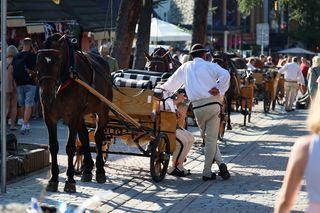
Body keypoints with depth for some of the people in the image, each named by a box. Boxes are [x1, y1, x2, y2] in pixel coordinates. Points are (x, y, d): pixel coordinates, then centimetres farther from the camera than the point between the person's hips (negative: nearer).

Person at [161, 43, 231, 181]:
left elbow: (170, 84, 25)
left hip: (198, 106, 1)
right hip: (213, 103, -1)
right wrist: (220, 90, -3)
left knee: (208, 138, 13)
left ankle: (220, 163, 1)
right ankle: (207, 172, -2)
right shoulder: (210, 66, 8)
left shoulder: (185, 68, 16)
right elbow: (225, 75, -11)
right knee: (211, 138, 0)